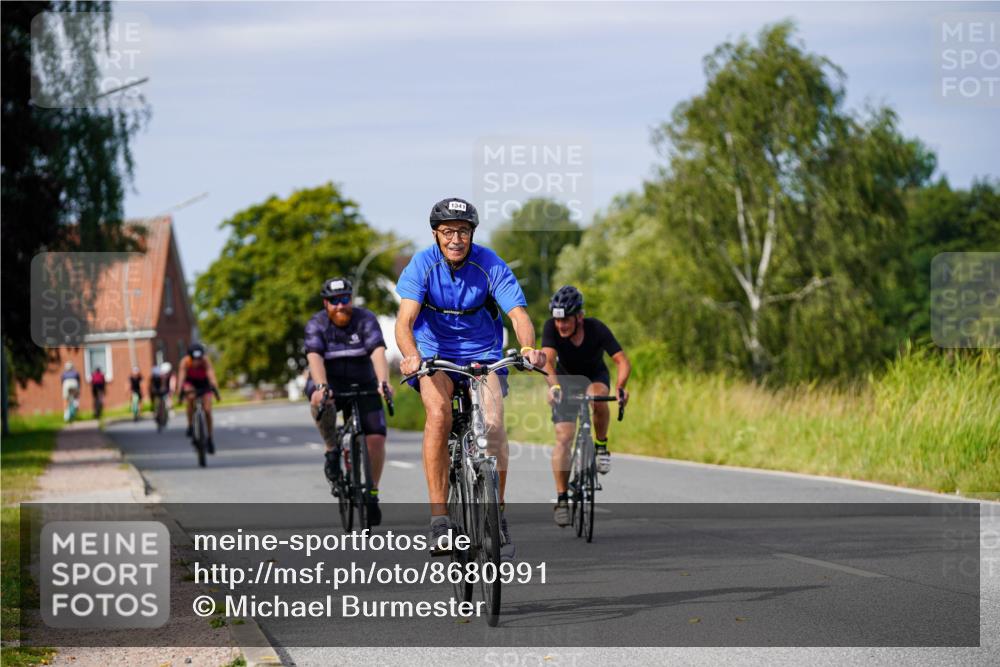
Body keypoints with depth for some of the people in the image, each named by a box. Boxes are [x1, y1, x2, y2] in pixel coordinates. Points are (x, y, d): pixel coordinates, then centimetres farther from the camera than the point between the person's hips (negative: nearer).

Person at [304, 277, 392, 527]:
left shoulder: (366, 319, -13)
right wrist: (321, 386, -45)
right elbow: (315, 357, -27)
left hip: (363, 384, 1)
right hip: (330, 381, -1)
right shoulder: (316, 324, -11)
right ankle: (332, 450, -15)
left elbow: (378, 352, -27)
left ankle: (372, 492, 4)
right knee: (320, 400, -37)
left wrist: (383, 382, -45)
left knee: (376, 439, -14)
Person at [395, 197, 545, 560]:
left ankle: (498, 514, -3)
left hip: (483, 354, 1)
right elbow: (405, 318, -26)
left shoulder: (490, 265, -13)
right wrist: (410, 354, -46)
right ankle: (439, 519, -26)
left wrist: (528, 347, -44)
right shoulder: (423, 264, -15)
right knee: (439, 415, -28)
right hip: (435, 355, -1)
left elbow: (518, 313, -22)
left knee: (493, 422, -22)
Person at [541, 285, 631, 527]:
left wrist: (620, 386, -54)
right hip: (566, 380, 1)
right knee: (563, 438, -13)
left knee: (597, 397, -38)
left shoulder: (596, 328, -29)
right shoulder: (551, 328, -27)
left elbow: (622, 360, -35)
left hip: (595, 377, -1)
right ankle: (562, 499, -5)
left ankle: (602, 446, -13)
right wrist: (553, 385, -59)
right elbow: (548, 359, -40)